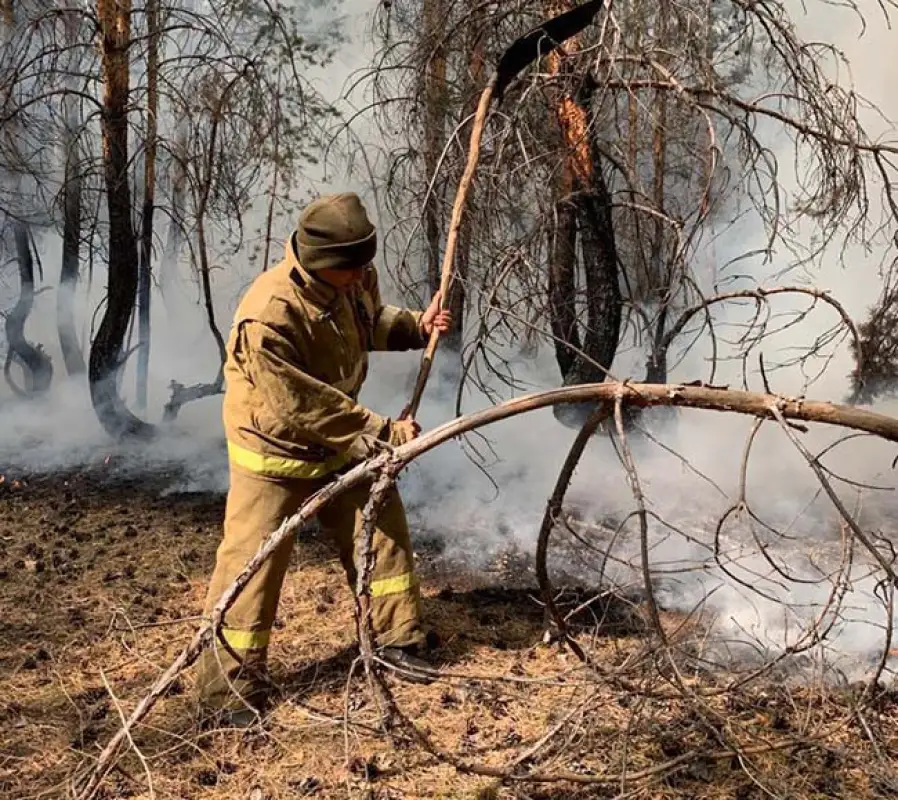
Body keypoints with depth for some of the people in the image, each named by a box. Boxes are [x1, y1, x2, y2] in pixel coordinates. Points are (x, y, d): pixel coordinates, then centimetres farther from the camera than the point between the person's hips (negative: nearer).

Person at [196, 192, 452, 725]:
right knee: (252, 565, -3)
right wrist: (382, 432, -28)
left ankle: (396, 638, 32)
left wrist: (416, 326, -4)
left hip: (341, 441, 7)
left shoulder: (356, 280, -10)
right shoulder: (268, 315, -34)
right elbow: (303, 409, -31)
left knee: (383, 528, 13)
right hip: (274, 449, -7)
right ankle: (229, 687, 15)